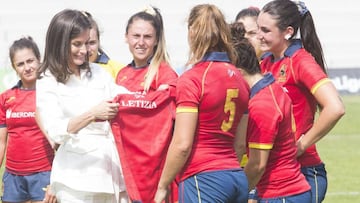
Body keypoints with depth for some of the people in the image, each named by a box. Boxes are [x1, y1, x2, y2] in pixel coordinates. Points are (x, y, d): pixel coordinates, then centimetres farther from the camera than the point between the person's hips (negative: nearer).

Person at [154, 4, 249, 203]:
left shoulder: (192, 79, -10)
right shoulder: (239, 78, 10)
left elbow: (182, 144, -13)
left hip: (203, 180, -7)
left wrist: (162, 187, -3)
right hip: (237, 177, 7)